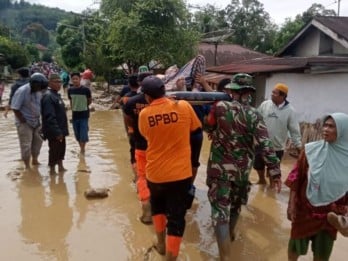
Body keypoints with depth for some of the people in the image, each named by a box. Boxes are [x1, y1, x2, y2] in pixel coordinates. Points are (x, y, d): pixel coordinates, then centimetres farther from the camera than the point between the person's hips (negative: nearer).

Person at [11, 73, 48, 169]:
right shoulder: (22, 91, -20)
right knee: (26, 145, -1)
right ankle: (27, 166, 11)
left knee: (37, 141, 16)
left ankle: (34, 160, 36)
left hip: (36, 122, 7)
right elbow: (15, 108, -20)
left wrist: (38, 118, 5)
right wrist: (22, 120, -17)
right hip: (24, 123, -7)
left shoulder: (38, 92, 1)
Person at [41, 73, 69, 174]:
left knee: (61, 148, 19)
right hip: (54, 131, -10)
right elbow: (50, 117, -25)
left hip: (60, 129, 10)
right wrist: (57, 131, -26)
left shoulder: (56, 94, 11)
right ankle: (52, 170, 15)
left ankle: (61, 167, 33)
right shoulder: (48, 96, -20)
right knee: (54, 150, 2)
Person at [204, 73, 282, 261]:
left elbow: (208, 128, 8)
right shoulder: (254, 115, -7)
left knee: (220, 208, -2)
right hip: (242, 168, 3)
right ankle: (230, 233, 49)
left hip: (220, 167, -3)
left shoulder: (220, 107, -10)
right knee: (235, 202, 25)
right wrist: (275, 173, -11)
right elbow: (265, 145, -14)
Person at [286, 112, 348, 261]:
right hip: (304, 208, -1)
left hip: (330, 213, 1)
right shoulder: (311, 149, -11)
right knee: (296, 244, 16)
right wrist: (291, 204, -6)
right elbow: (296, 178, -6)